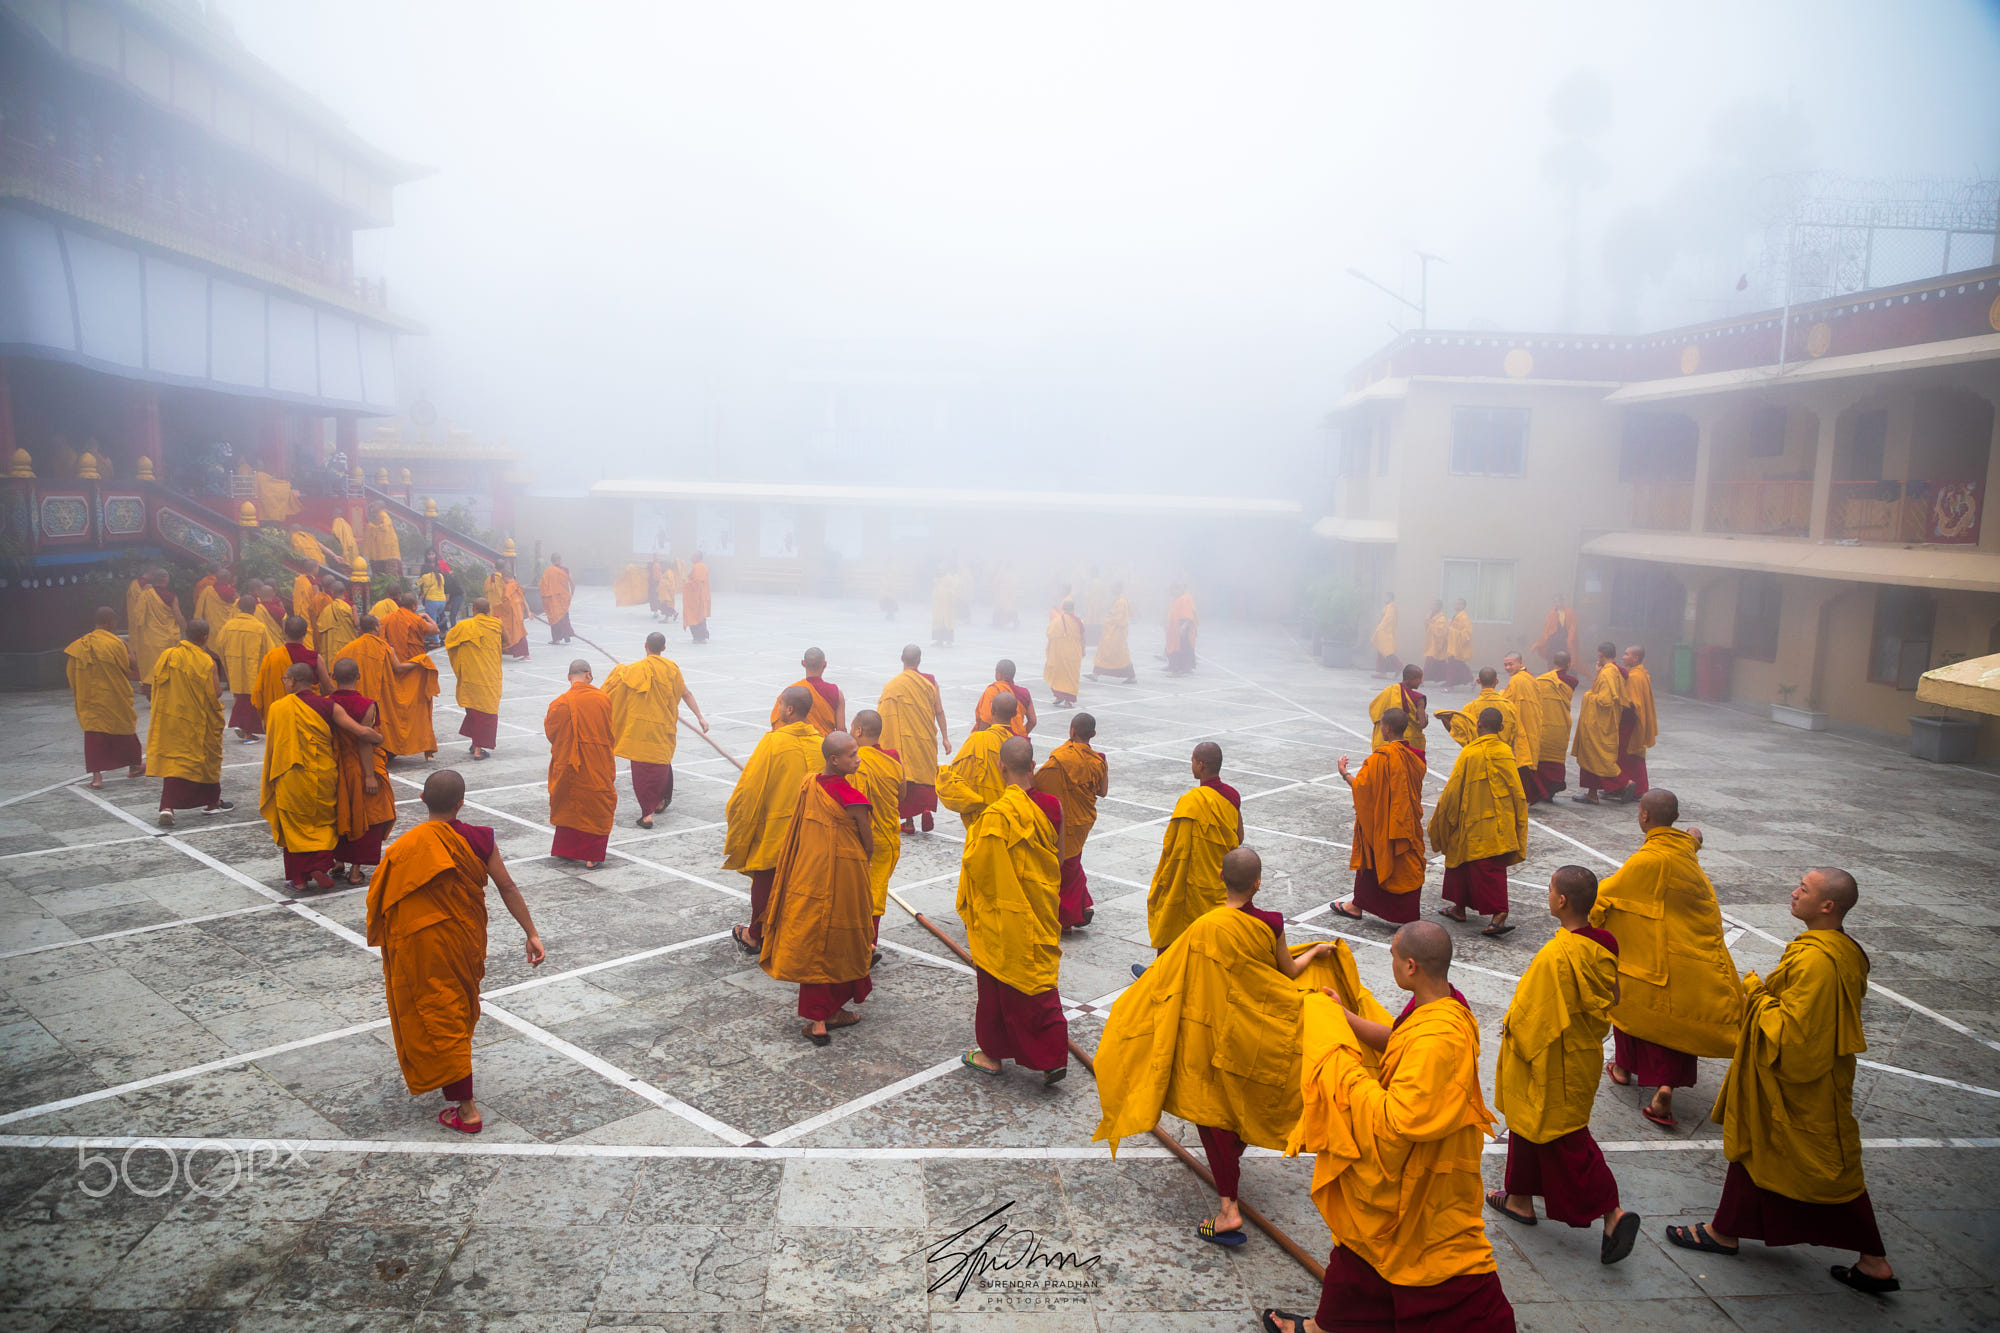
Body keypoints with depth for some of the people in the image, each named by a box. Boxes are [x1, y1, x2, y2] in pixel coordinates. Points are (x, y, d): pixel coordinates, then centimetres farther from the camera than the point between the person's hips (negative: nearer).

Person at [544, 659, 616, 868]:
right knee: (598, 807, 10)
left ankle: (565, 850, 26)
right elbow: (610, 733, 3)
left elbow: (551, 733, -4)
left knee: (568, 806, 18)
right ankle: (593, 856, 7)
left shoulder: (560, 703, -14)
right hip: (599, 767, 0)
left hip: (568, 763, 0)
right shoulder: (603, 699, -8)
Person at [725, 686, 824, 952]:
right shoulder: (820, 744, -6)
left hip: (773, 829, -4)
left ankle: (756, 936, 28)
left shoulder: (772, 742, -19)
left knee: (765, 882, 13)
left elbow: (750, 788, -14)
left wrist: (734, 813, 1)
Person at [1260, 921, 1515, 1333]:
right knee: (1360, 1236, 26)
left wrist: (1350, 1074, -23)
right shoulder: (1443, 1004, -7)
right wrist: (1342, 1016, 11)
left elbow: (1394, 1121, -34)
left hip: (1422, 1179, -10)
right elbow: (1397, 1040, 11)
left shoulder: (1437, 1041, -36)